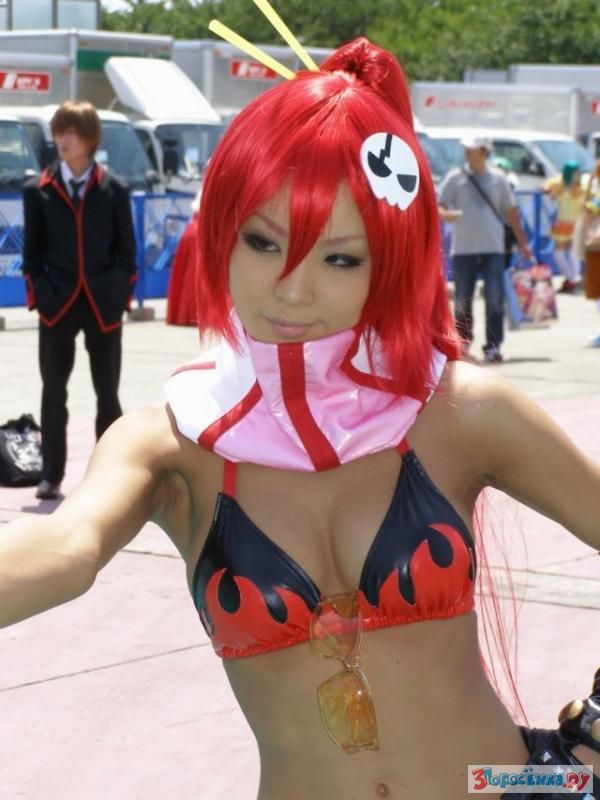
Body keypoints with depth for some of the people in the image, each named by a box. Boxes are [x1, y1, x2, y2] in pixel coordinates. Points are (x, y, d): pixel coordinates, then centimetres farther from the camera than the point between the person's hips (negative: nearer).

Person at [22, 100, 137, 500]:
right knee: (54, 393, 2)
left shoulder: (114, 190, 3)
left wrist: (122, 293, -3)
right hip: (57, 303, 0)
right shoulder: (38, 190, 4)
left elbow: (127, 250, 4)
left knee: (108, 394, 6)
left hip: (104, 304, 0)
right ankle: (52, 477, 8)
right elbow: (32, 250, 5)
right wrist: (39, 292, -3)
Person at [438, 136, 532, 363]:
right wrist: (447, 214, -21)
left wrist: (522, 242, 12)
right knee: (463, 301, 4)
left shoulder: (497, 179, 8)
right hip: (463, 249, 0)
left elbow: (510, 211, 14)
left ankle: (493, 347, -7)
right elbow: (439, 208, 4)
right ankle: (463, 343, 18)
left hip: (493, 248, 0)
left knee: (495, 299, -8)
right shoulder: (455, 178, 6)